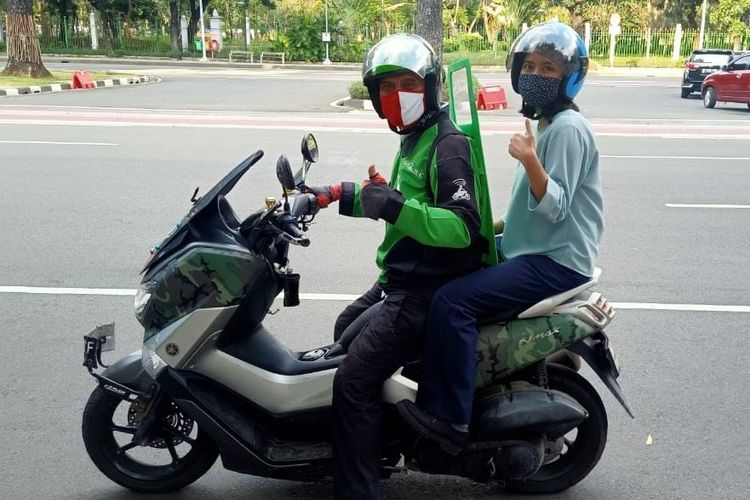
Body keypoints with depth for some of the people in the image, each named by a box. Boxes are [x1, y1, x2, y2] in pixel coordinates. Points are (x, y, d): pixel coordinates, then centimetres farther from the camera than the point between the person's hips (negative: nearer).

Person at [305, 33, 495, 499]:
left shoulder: (449, 146, -18)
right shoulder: (416, 138, 13)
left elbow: (463, 227, -29)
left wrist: (394, 206, -39)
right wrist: (341, 195, 15)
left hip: (429, 291, -11)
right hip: (403, 279, 11)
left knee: (353, 378, -17)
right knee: (346, 329, 29)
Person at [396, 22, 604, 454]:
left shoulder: (567, 129, -14)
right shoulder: (548, 125, 17)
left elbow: (554, 207, -22)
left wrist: (529, 160, -36)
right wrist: (492, 226, 17)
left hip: (557, 262, -11)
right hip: (539, 252, 11)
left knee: (452, 302, -24)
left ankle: (450, 418, -16)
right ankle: (439, 393, 22)